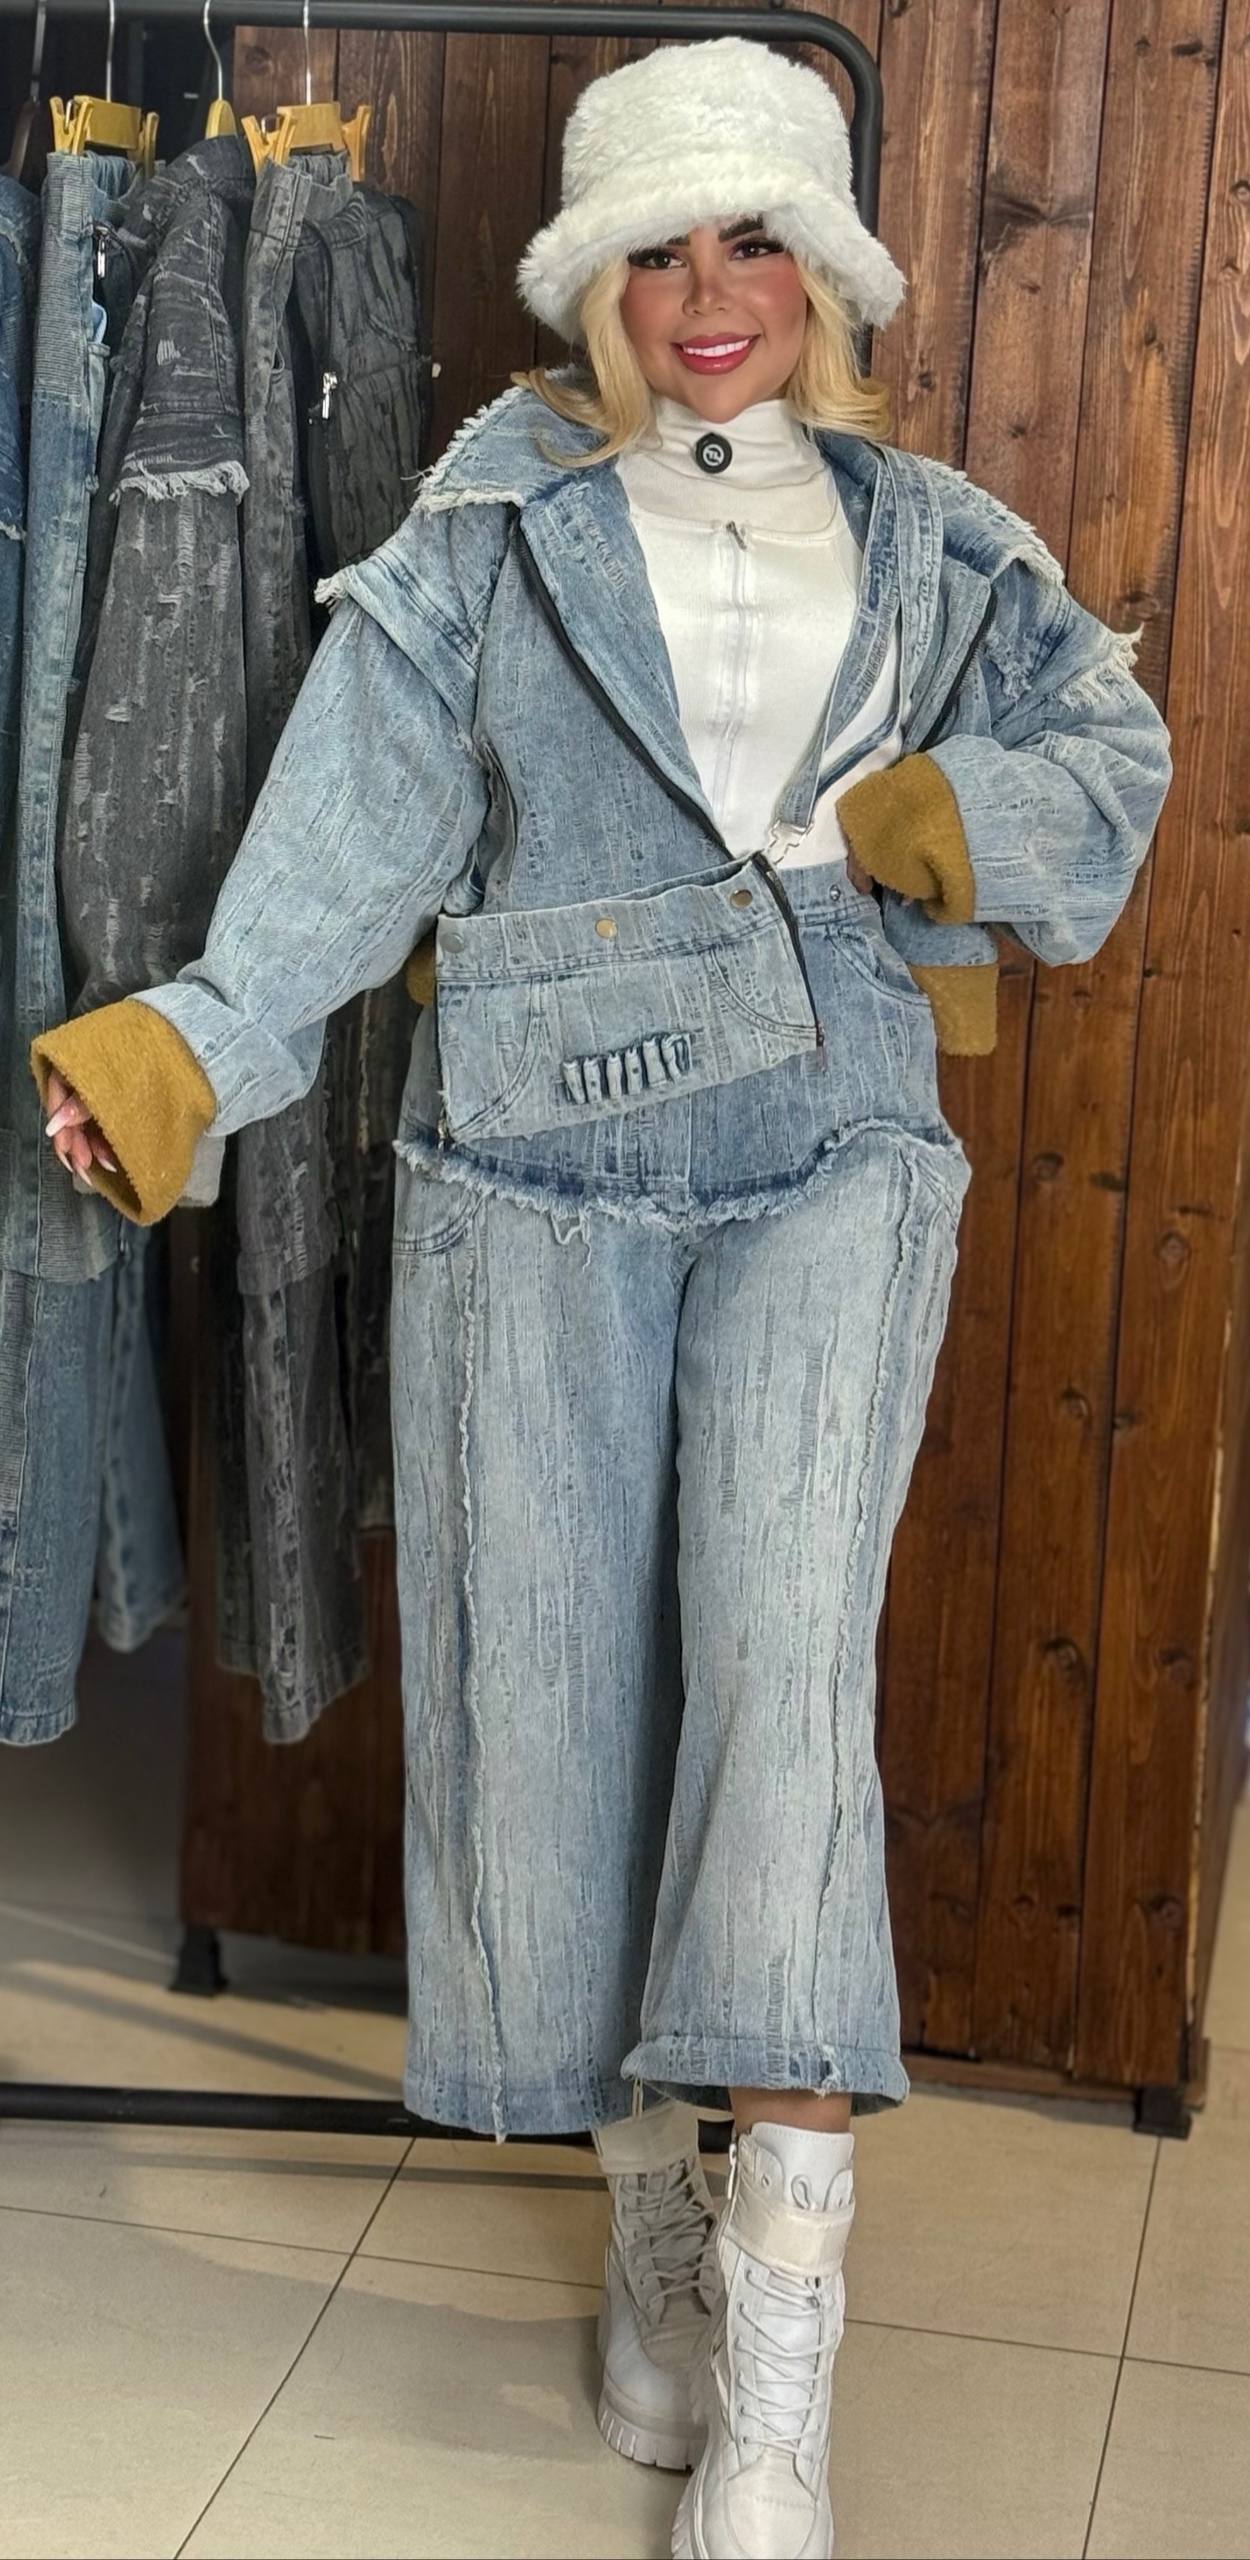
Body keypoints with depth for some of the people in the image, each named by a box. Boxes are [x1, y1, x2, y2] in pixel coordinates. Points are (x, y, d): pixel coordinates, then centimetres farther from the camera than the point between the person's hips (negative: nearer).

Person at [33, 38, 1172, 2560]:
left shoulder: (927, 539, 14)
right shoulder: (493, 527, 6)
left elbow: (1113, 758, 11)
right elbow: (357, 827, -4)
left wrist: (941, 816, -9)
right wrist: (195, 1037, -19)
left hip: (830, 1152, 0)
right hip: (541, 1164, 0)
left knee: (782, 1651, -15)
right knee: (555, 1674, 1)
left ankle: (781, 2355, -11)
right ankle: (652, 2206, 23)